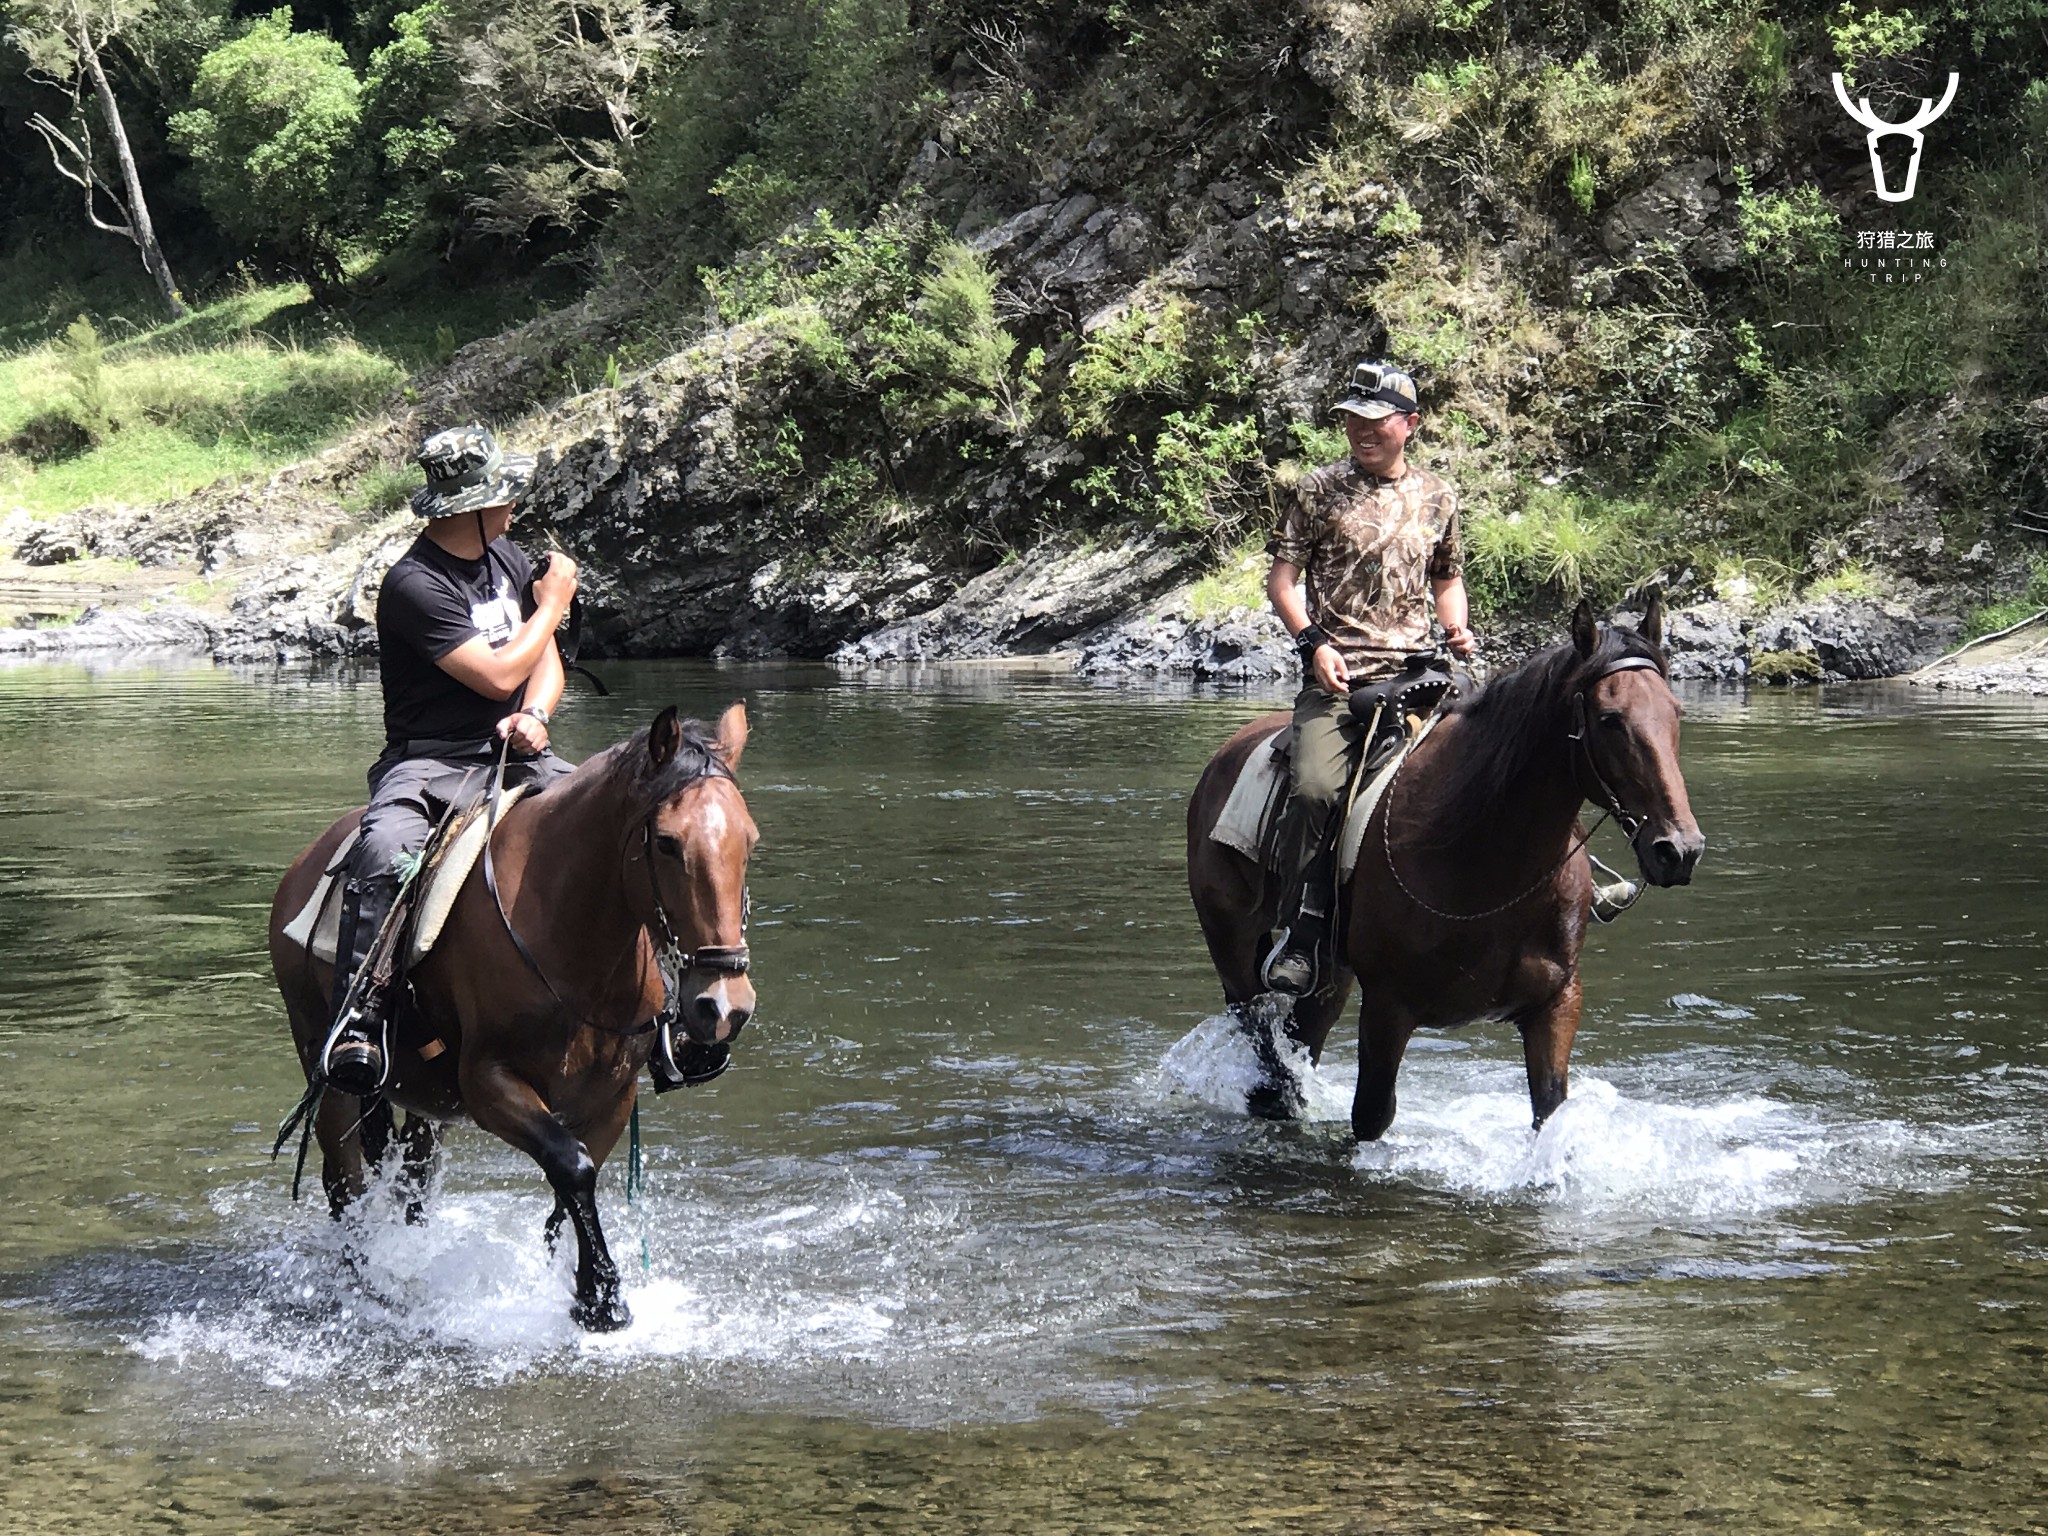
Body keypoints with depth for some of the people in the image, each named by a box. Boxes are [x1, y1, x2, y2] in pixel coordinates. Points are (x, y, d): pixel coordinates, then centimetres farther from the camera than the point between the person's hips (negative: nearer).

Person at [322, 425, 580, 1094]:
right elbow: (499, 675, -16)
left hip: (516, 758, 7)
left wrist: (533, 718, -9)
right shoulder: (415, 585, -15)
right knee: (383, 852, -36)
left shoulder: (507, 558, 11)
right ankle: (359, 1019, -33)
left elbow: (546, 664, 13)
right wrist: (553, 603, -3)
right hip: (430, 764, -7)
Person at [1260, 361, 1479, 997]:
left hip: (1412, 666, 3)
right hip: (1336, 672, -3)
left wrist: (1457, 630, 6)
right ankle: (1302, 933, -15)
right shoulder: (1319, 491, 6)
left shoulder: (1437, 497, 15)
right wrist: (1316, 642, -8)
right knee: (1315, 786, -24)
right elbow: (1282, 580, 6)